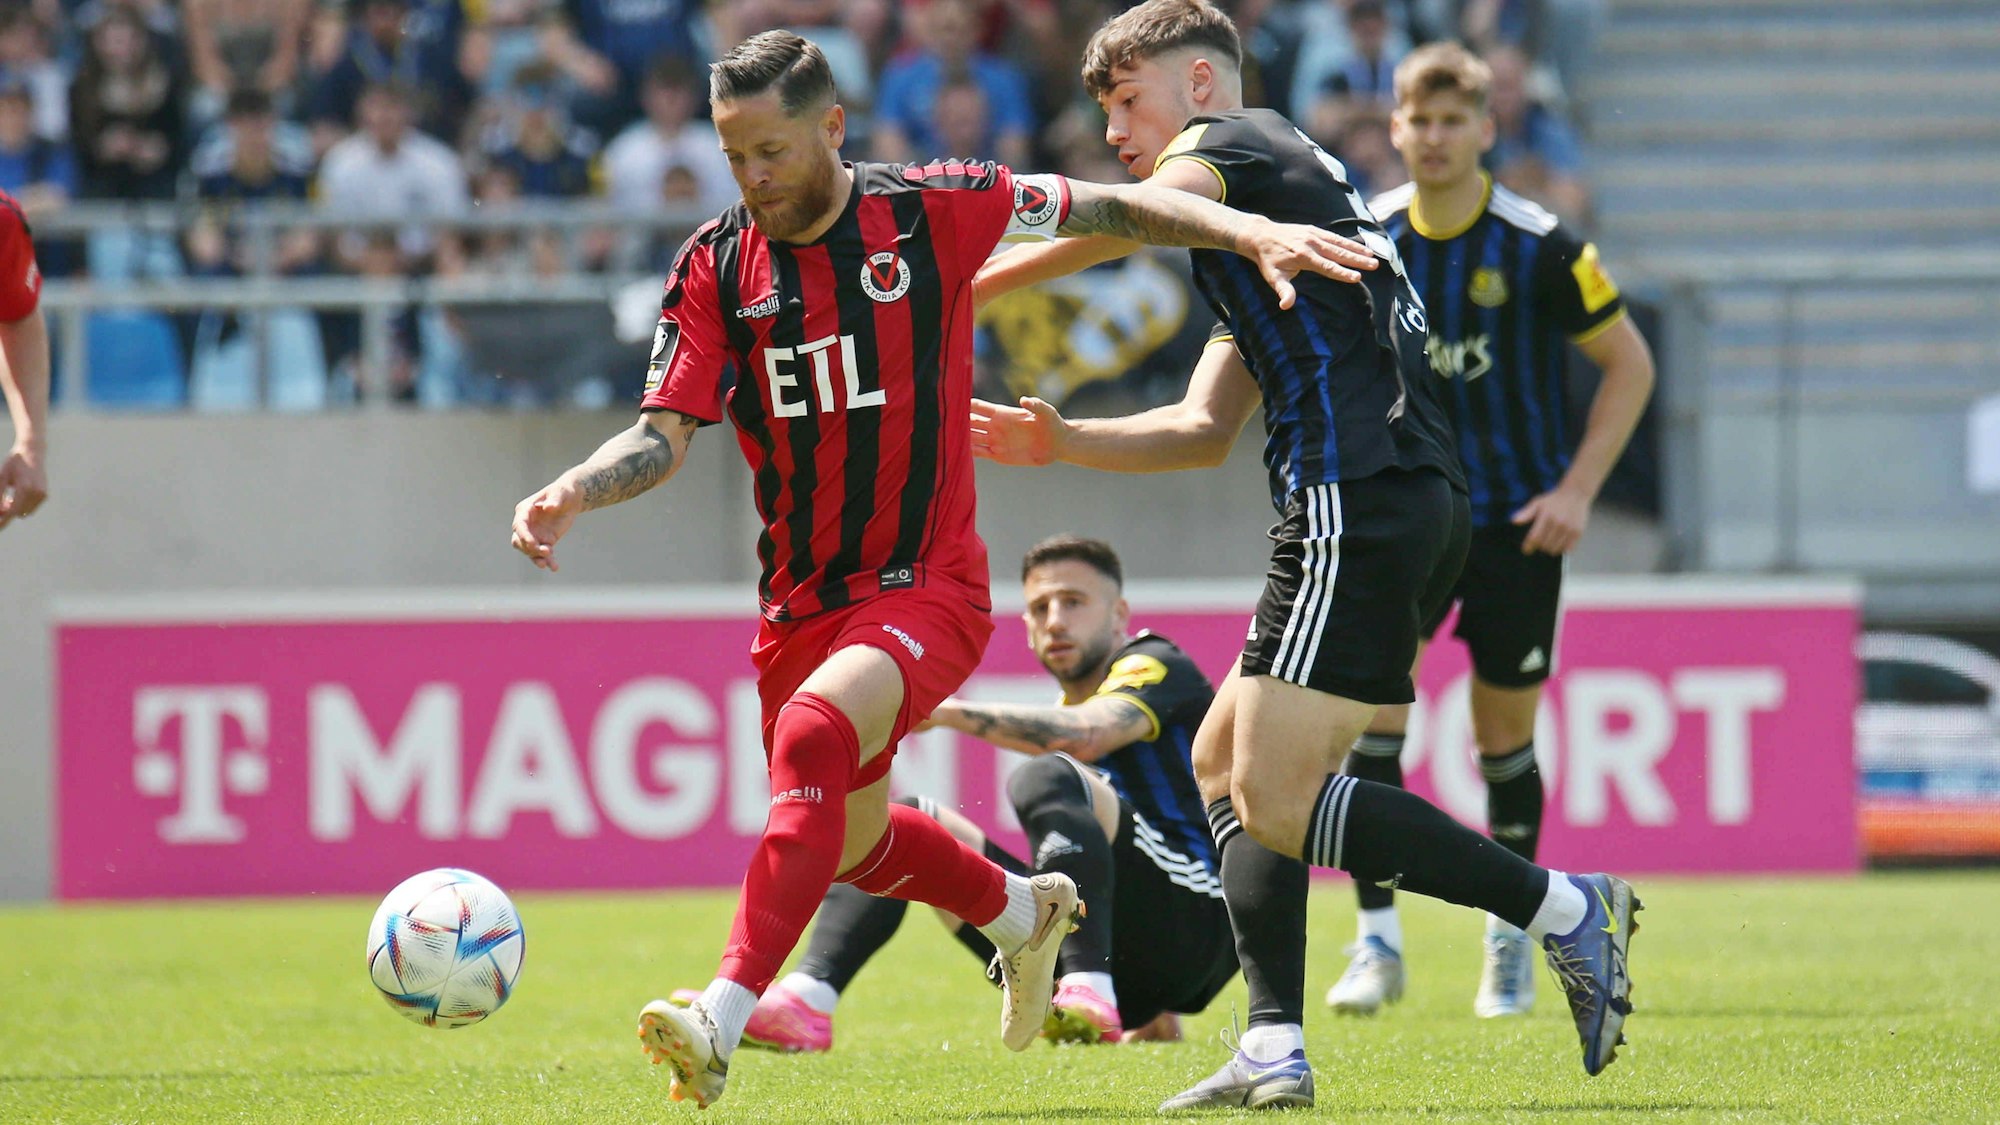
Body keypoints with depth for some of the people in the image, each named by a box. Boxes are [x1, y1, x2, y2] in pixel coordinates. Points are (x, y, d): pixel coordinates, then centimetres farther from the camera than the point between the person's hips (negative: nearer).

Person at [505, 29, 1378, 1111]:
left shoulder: (930, 211, -9)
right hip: (799, 603, 5)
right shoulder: (715, 265, -2)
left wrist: (1254, 233, -13)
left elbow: (1109, 208, -1)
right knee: (850, 841, 20)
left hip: (926, 588, -5)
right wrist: (570, 493, -22)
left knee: (813, 738, -32)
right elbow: (663, 435, -2)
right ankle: (1022, 909, 52)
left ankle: (723, 1021, -40)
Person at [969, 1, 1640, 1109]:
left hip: (1361, 504, -10)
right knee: (1224, 763, 14)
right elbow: (1204, 430, 29)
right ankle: (1274, 1050, 4)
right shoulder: (1256, 221, 30)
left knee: (1273, 803, -12)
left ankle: (1564, 907, -11)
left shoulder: (1234, 142, 3)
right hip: (1414, 505, 10)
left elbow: (1116, 225, -16)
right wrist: (1059, 441, 18)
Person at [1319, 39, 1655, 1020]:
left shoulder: (1538, 248, -11)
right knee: (1371, 713, -14)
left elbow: (1630, 364, -2)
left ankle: (1510, 942, 24)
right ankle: (1377, 943, -11)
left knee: (1504, 740, 5)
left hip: (1515, 524, -2)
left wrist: (1577, 490, -9)